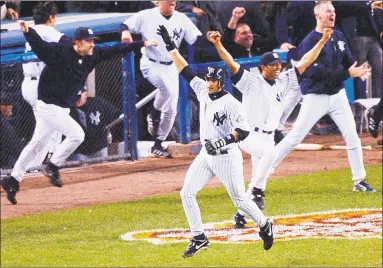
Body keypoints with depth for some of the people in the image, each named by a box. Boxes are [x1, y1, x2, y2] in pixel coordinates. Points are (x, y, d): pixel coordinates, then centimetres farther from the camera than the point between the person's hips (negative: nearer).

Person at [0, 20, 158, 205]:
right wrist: (27, 31, -51)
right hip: (49, 106, -8)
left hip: (62, 109, 8)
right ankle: (52, 167, 2)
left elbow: (115, 50, 7)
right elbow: (38, 44, -30)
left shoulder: (92, 56, 1)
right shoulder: (59, 53, -20)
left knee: (37, 145, 13)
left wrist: (142, 44, 7)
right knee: (76, 134, -12)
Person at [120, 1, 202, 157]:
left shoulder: (181, 19, 0)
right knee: (168, 89, -33)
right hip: (151, 65, -5)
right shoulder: (146, 16, -9)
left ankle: (158, 144, 20)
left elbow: (197, 40, -2)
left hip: (170, 67, 5)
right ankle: (154, 115, -4)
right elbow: (125, 25, -6)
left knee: (171, 110, 4)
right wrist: (125, 31, -30)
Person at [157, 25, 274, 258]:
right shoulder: (203, 92, 2)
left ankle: (265, 225, 25)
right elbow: (185, 71, 7)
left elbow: (244, 130, -23)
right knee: (187, 193, -2)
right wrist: (171, 46, 5)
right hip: (206, 155, 7)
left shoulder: (231, 103, -18)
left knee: (239, 199, 0)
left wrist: (225, 141, -38)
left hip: (227, 157, -7)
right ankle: (199, 238, 5)